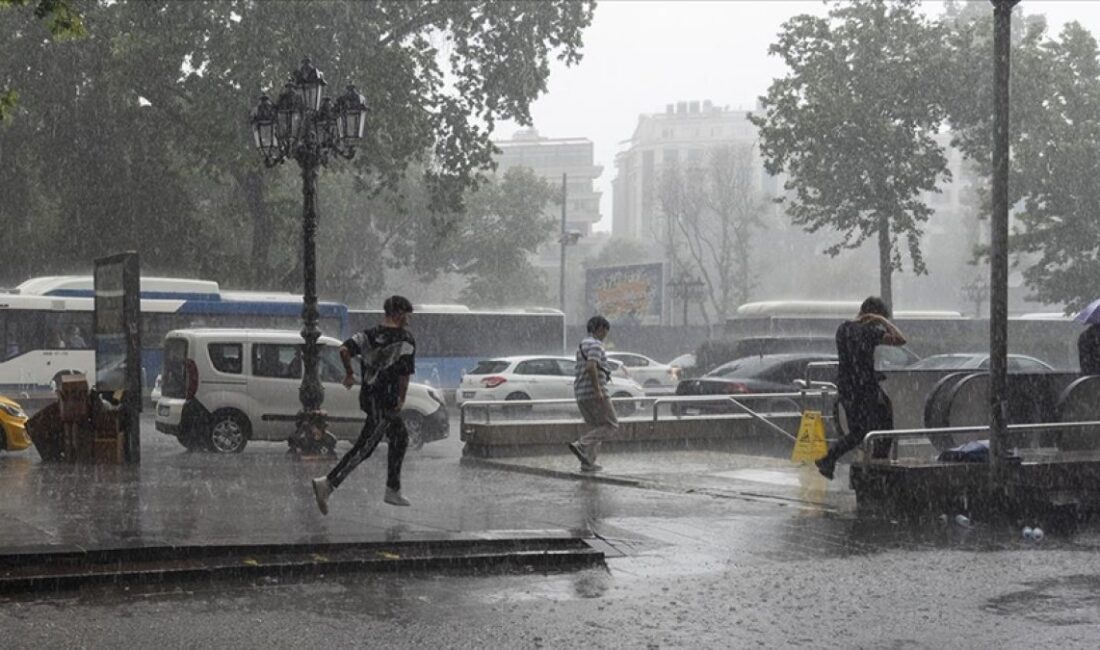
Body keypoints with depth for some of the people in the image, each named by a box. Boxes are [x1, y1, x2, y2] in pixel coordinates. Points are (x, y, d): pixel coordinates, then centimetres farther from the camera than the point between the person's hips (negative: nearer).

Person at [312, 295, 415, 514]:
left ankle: (393, 491, 26)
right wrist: (401, 399, -4)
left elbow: (344, 350, -7)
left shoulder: (369, 334, 7)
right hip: (386, 400, -8)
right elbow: (405, 373, -16)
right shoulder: (405, 340, -11)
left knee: (400, 438, 23)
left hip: (367, 395, 8)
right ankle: (328, 483, -18)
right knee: (364, 446, -7)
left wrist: (349, 373, 7)